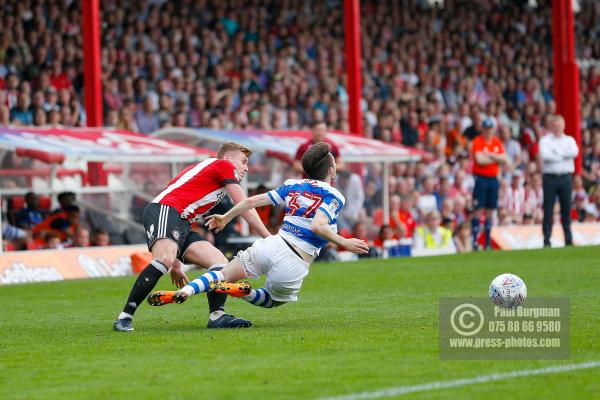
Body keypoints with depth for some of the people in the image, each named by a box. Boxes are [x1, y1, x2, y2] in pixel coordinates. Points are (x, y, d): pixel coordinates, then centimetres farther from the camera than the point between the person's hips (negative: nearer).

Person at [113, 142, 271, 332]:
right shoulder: (224, 165, 11)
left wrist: (176, 264, 29)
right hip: (163, 210, -10)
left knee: (220, 262, -2)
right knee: (164, 260, -33)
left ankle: (217, 315, -17)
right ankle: (125, 317, -34)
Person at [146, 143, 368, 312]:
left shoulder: (293, 185, 13)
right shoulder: (333, 196, -2)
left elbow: (254, 200, 13)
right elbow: (318, 226, -21)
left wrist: (226, 218, 25)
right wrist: (344, 243, -14)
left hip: (271, 246, 3)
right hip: (294, 266, -3)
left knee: (224, 273, 13)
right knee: (272, 300, 25)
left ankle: (185, 291, -18)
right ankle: (241, 291, -8)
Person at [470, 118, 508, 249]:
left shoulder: (497, 142, 11)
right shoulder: (477, 142, -6)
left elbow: (504, 159, 2)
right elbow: (479, 160, -17)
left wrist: (490, 155, -12)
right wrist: (496, 159, -3)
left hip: (493, 179, 5)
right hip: (481, 178, -5)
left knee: (490, 211, 7)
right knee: (478, 210, -8)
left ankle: (488, 242, 11)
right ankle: (475, 241, -7)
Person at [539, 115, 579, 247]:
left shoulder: (569, 140, 12)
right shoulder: (545, 140, 4)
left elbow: (575, 152, -8)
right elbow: (545, 155, -14)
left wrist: (557, 153, -10)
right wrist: (564, 156, -9)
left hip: (566, 177, 2)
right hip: (550, 177, -2)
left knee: (566, 209, 4)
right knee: (548, 210, -3)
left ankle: (568, 239, 9)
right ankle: (546, 240, -1)